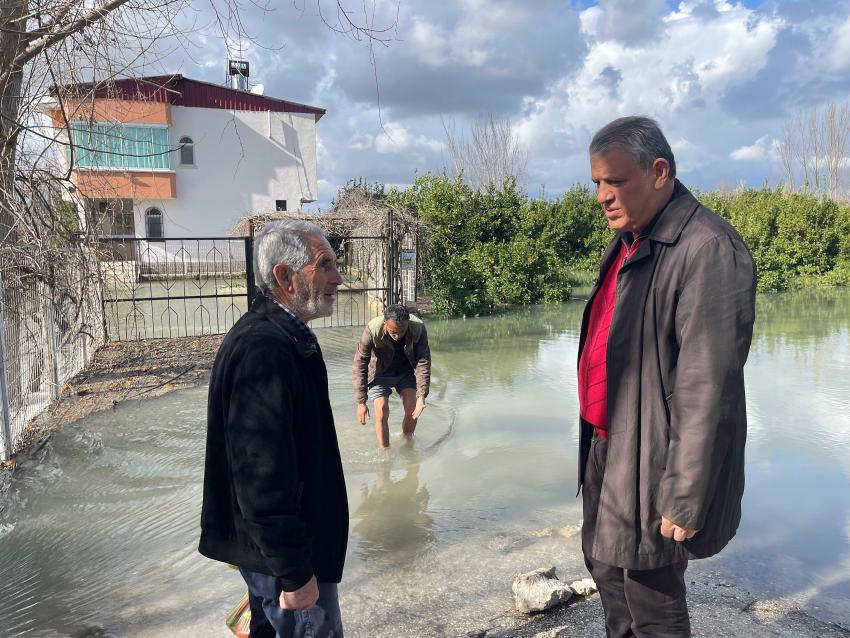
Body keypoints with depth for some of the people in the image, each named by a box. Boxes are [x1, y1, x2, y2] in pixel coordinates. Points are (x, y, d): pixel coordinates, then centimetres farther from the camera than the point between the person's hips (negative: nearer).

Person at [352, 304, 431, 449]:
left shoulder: (418, 328, -29)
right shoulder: (372, 331, -34)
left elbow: (423, 361, -19)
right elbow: (360, 364, -26)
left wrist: (421, 396, -24)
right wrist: (361, 402, -27)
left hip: (406, 371, 2)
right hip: (380, 373, -2)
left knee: (413, 411, -3)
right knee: (382, 413, -12)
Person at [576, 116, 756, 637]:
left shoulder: (707, 248, -20)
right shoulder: (629, 243, 10)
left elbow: (706, 389, -23)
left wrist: (684, 497, -20)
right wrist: (597, 439, 17)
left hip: (650, 460, -9)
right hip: (607, 446, 9)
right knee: (605, 565, 22)